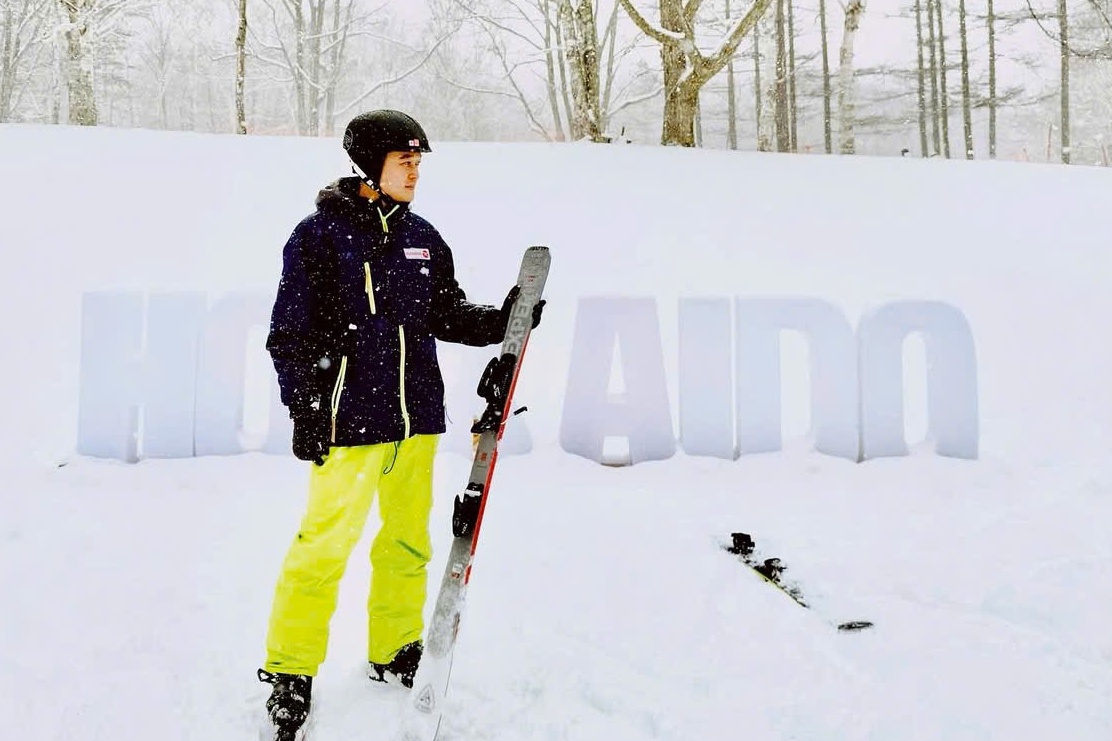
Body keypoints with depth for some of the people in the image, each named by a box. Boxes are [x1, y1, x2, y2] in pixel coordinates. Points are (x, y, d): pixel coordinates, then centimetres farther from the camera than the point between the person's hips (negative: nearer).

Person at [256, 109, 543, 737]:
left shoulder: (422, 237, 9)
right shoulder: (320, 235, -6)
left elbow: (448, 315, 15)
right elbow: (292, 332, -5)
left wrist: (498, 322, -2)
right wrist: (305, 411, -10)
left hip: (418, 417, 6)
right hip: (348, 421, -5)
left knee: (408, 542, 14)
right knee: (324, 547, -3)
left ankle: (396, 657, 30)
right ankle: (290, 673, 14)